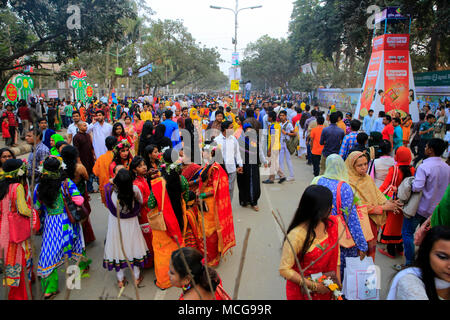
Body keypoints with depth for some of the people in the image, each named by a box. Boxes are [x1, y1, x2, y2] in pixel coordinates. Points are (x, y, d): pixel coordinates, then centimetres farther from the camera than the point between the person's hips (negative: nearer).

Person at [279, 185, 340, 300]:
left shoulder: (331, 224, -10)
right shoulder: (297, 235, -29)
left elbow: (336, 255, 0)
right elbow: (284, 270, -22)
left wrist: (338, 284, -2)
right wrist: (314, 286, -19)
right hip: (302, 292, -5)